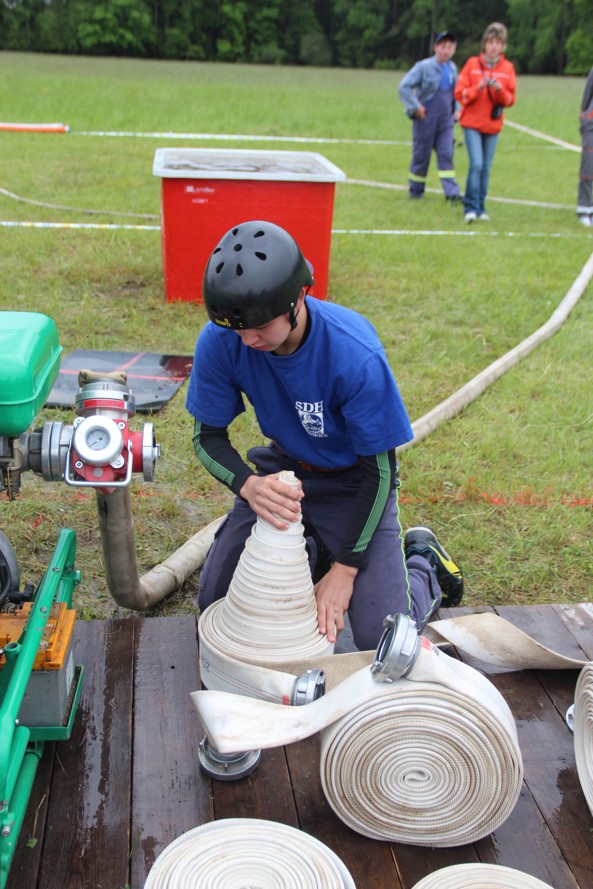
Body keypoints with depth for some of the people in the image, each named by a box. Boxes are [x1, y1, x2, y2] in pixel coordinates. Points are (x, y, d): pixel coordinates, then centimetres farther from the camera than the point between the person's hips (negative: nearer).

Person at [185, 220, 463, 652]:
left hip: (355, 482, -4)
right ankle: (310, 549, 23)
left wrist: (345, 568, -22)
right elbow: (208, 436, -11)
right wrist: (248, 485, -34)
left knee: (382, 641, -13)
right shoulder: (221, 341, -22)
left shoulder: (355, 354, -33)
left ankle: (422, 560, 19)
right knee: (214, 601, -2)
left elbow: (379, 467, -22)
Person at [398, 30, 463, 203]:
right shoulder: (424, 67, -10)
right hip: (426, 119, -5)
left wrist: (456, 109, 11)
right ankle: (416, 191, 19)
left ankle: (451, 192, -6)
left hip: (446, 120, 5)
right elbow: (404, 86, -14)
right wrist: (416, 107, -17)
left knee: (446, 155, -2)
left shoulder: (452, 68, 10)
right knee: (421, 156, 5)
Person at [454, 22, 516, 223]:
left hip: (493, 125, 3)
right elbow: (460, 93, -3)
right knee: (476, 164, -15)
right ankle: (471, 207, -7)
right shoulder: (472, 63, -1)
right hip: (472, 123, -3)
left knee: (486, 169, 6)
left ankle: (480, 208, 16)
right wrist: (478, 88, -19)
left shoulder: (507, 68, 5)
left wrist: (500, 90, -15)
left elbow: (510, 100, 5)